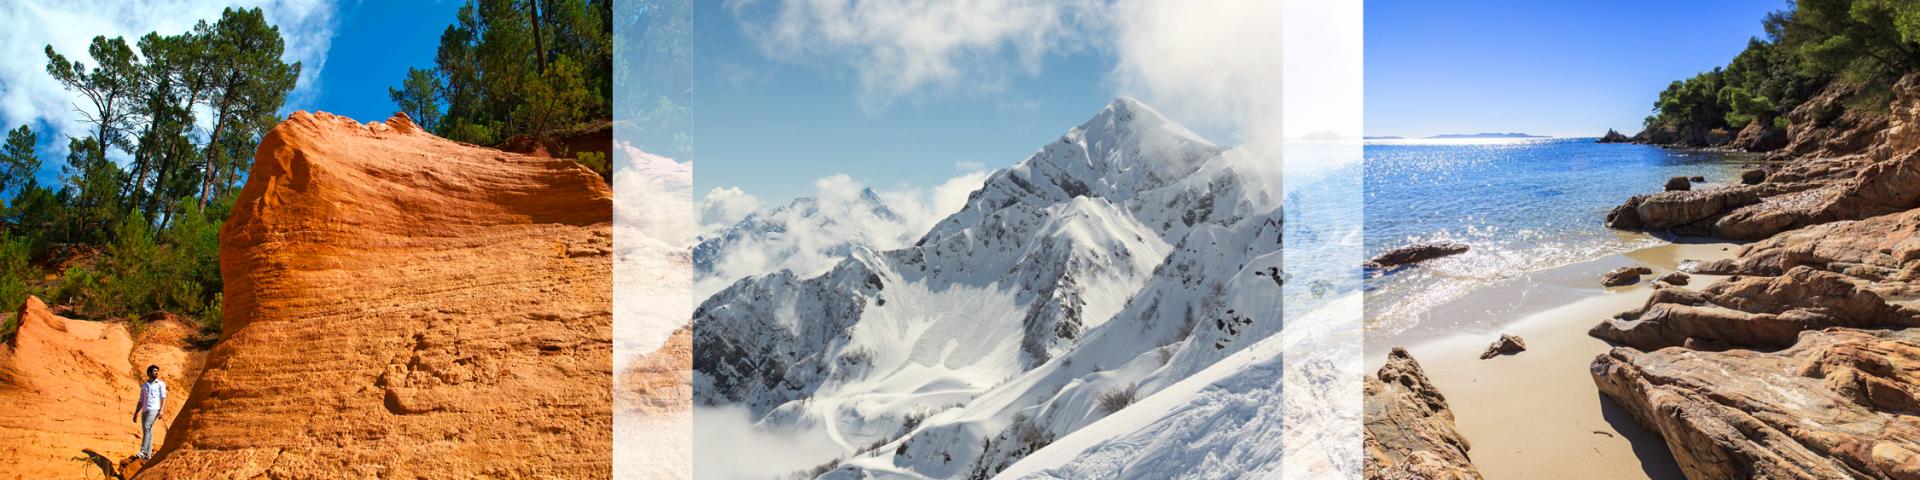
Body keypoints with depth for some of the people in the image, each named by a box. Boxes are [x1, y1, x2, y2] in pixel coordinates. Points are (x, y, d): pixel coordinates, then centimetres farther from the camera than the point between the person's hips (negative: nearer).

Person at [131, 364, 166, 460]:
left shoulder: (161, 384, 9)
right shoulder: (144, 386, 20)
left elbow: (163, 398, -1)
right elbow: (141, 401, 21)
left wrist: (161, 411, -14)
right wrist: (136, 414, 13)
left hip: (154, 409, -5)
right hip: (145, 410, 5)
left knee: (147, 428, -23)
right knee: (147, 432, 1)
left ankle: (143, 451, -28)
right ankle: (148, 455, 1)